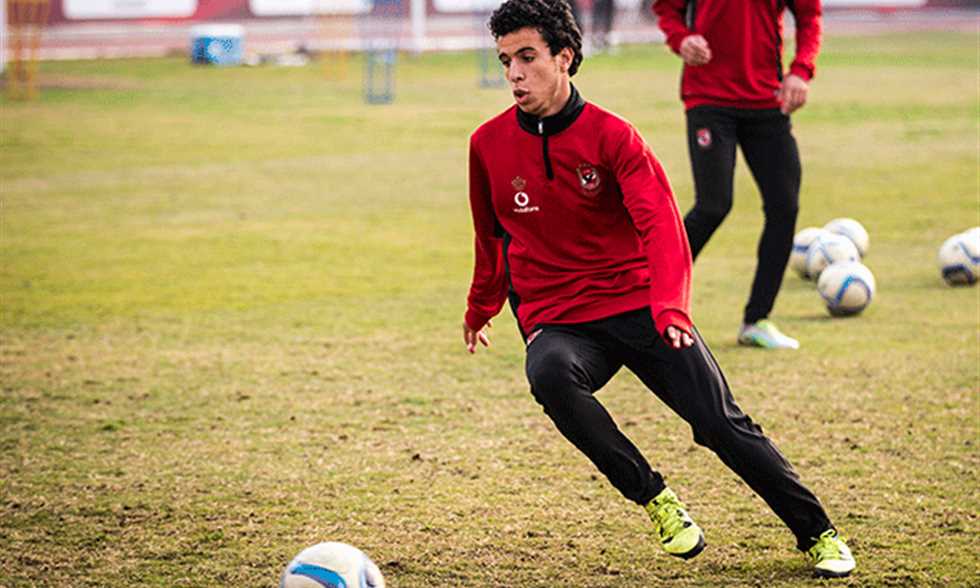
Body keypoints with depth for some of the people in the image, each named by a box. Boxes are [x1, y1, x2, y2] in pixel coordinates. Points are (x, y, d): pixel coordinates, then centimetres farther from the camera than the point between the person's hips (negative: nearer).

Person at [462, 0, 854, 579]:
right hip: (557, 320, 1)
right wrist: (481, 308, 31)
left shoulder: (611, 135, -7)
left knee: (722, 424, -10)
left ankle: (820, 535, 7)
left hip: (639, 306, -1)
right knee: (549, 375, -34)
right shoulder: (489, 144, 1)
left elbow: (660, 221, -18)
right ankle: (656, 500, -18)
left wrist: (671, 306, -34)